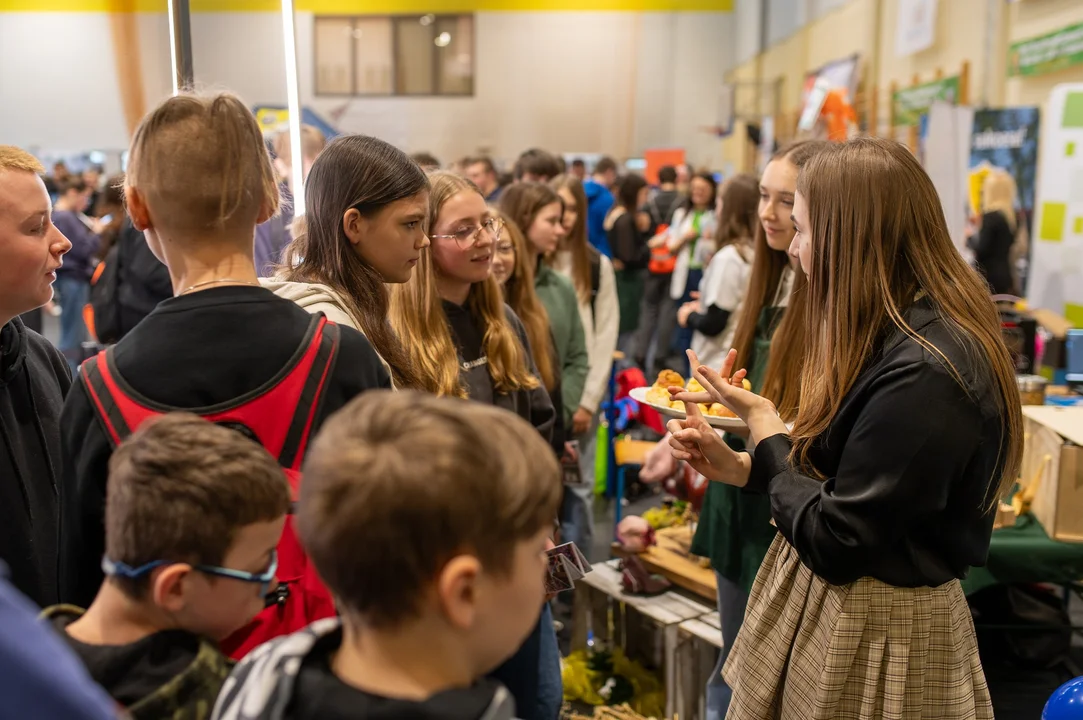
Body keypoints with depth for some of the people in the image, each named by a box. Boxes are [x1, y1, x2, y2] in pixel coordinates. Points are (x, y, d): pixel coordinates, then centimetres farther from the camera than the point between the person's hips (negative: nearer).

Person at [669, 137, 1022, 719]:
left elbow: (832, 543, -23)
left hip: (877, 631, -9)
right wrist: (741, 466, -2)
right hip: (828, 600, 9)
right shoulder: (896, 334, 4)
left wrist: (761, 422, -13)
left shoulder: (923, 374, -28)